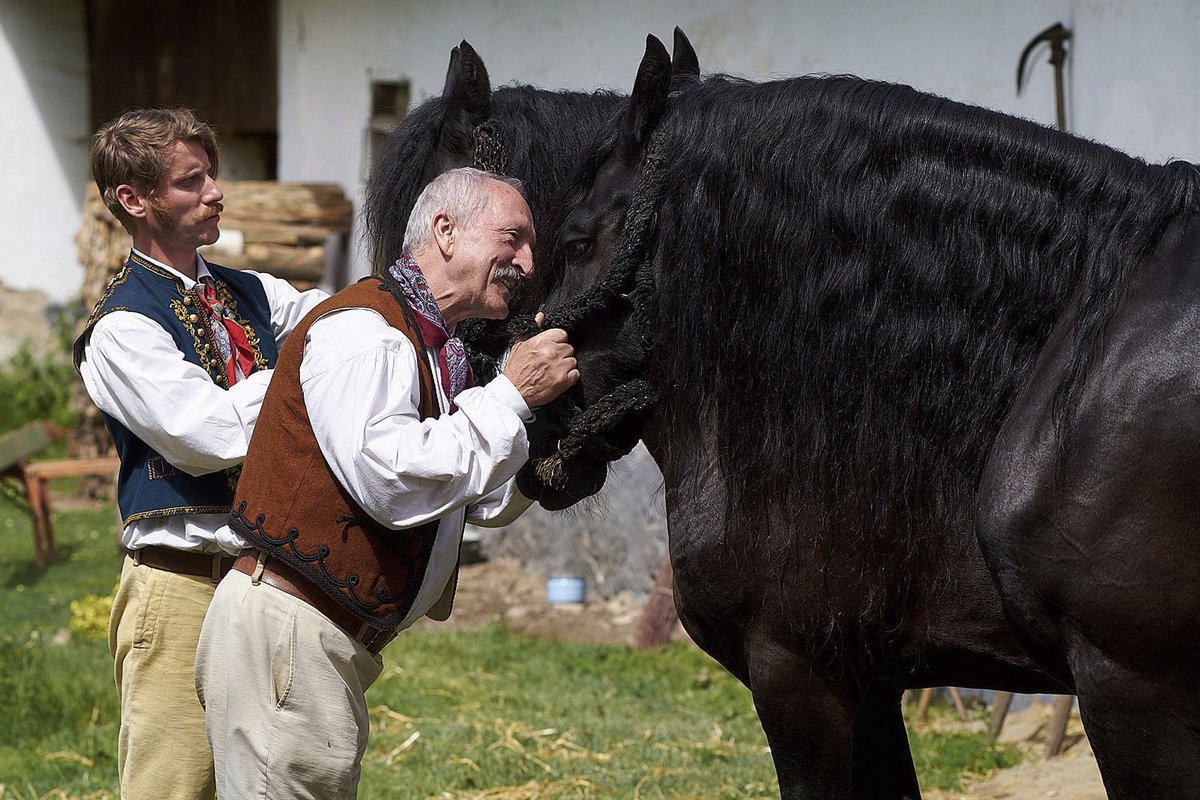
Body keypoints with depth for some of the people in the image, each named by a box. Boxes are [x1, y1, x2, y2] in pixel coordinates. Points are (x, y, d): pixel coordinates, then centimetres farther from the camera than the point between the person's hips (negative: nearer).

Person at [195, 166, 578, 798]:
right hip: (284, 629, -10)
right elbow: (393, 480, -25)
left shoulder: (436, 350, 19)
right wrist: (510, 397, -15)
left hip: (339, 645, 10)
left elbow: (488, 503, 22)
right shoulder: (363, 330, -13)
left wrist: (550, 403, 7)